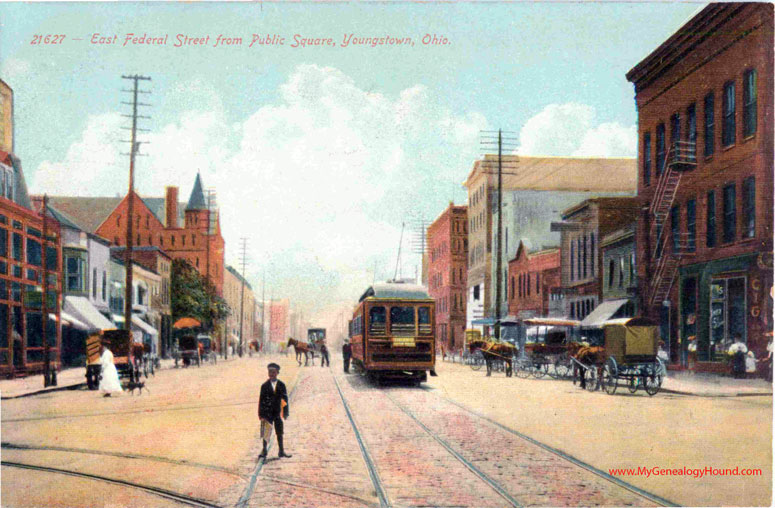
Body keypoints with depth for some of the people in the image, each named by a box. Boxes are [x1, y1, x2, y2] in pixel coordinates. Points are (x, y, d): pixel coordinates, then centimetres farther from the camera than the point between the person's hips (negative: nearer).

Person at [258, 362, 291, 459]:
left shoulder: (281, 385, 2)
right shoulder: (265, 386, 0)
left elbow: (285, 399, 3)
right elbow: (261, 400, 0)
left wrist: (285, 413, -2)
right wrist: (261, 414, -4)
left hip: (277, 412, 1)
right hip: (267, 412, -1)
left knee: (279, 432, 8)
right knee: (266, 432, 3)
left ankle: (281, 451, 16)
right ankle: (264, 451, 15)